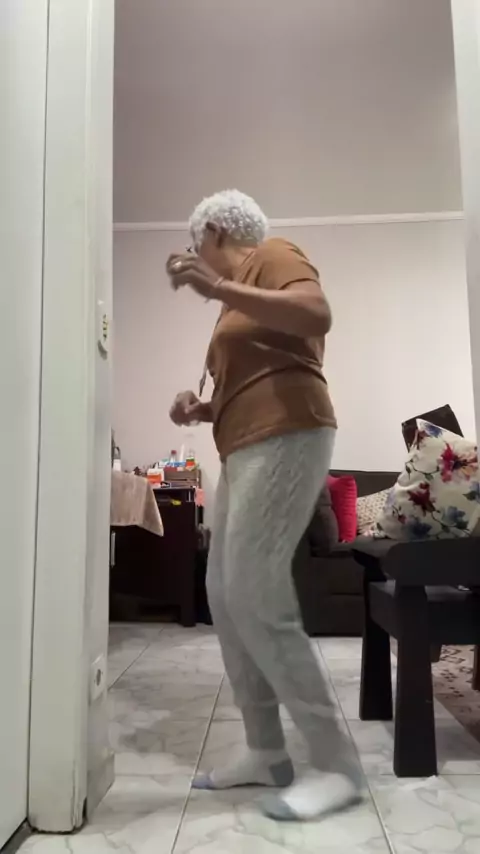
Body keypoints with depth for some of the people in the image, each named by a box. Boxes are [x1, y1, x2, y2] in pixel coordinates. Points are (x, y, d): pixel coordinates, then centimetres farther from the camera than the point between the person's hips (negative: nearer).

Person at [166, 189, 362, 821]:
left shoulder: (273, 256, 2)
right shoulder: (240, 300, 23)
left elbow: (318, 317, -19)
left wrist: (219, 289, -21)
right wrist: (203, 409, 12)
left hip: (285, 439, -9)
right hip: (247, 449, 10)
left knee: (255, 598, -14)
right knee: (224, 595, 6)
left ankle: (336, 766, -2)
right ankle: (266, 751, 15)